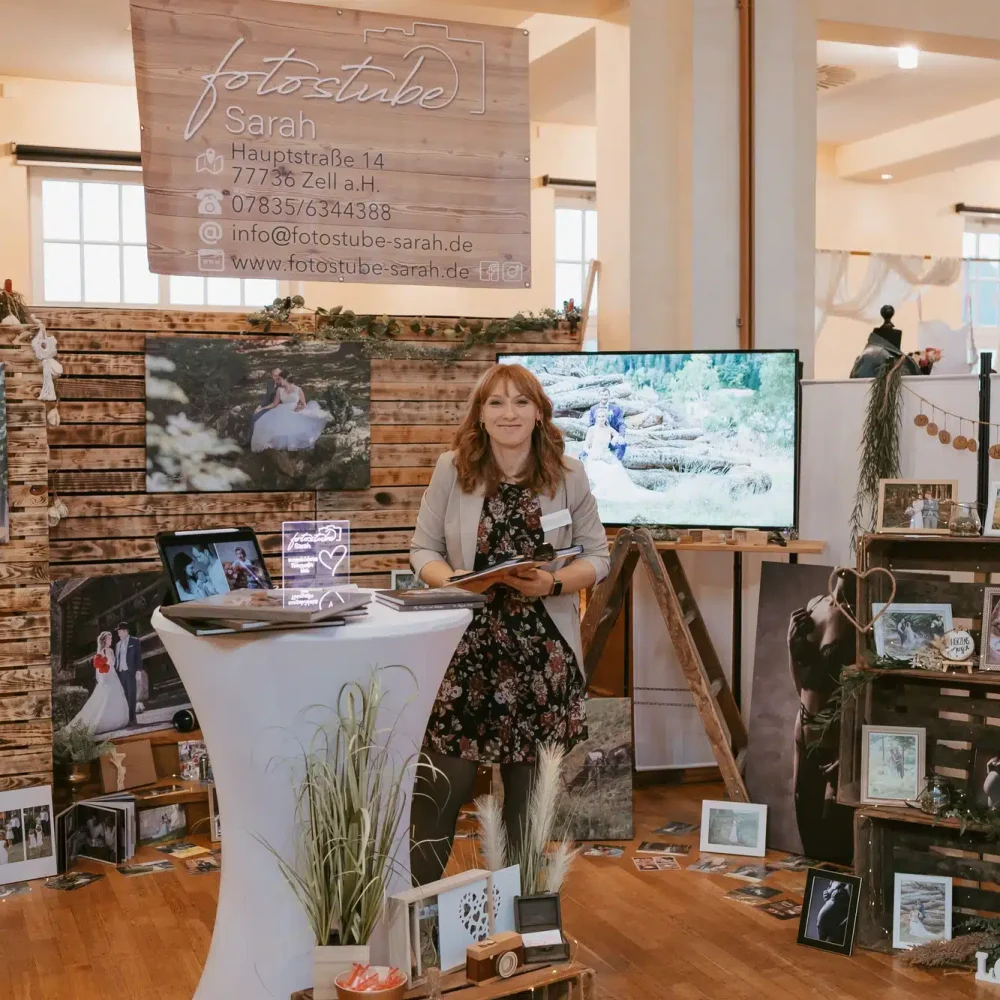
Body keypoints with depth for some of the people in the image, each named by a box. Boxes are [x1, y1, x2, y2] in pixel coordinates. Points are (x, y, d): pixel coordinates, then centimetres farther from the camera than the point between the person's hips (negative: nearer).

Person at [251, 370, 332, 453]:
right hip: (283, 414, 2)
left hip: (295, 414, -2)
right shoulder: (280, 390, 12)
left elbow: (304, 404, 6)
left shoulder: (298, 390, 3)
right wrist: (262, 408, 6)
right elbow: (274, 404, 14)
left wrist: (300, 409, -15)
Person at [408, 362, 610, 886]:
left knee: (529, 790, 10)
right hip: (463, 649, -1)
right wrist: (452, 581, -15)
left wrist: (554, 583, -14)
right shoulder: (451, 470, 1)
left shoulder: (569, 475, 1)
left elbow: (597, 556, 5)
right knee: (439, 787, -3)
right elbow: (422, 548, 6)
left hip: (542, 654, 1)